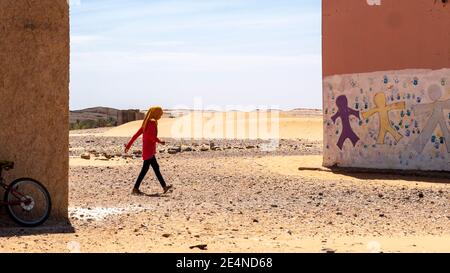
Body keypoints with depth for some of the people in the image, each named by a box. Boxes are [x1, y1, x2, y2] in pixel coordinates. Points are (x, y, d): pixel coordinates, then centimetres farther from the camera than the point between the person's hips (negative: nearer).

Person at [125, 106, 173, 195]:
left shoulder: (146, 123, 15)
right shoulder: (152, 123, -13)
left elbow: (136, 134, 15)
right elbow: (152, 136, -26)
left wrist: (129, 145, 16)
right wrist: (160, 142, -11)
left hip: (147, 150, 10)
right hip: (149, 150, -10)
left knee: (156, 167, 13)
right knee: (145, 168, -7)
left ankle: (164, 187, 18)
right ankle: (135, 189, -5)